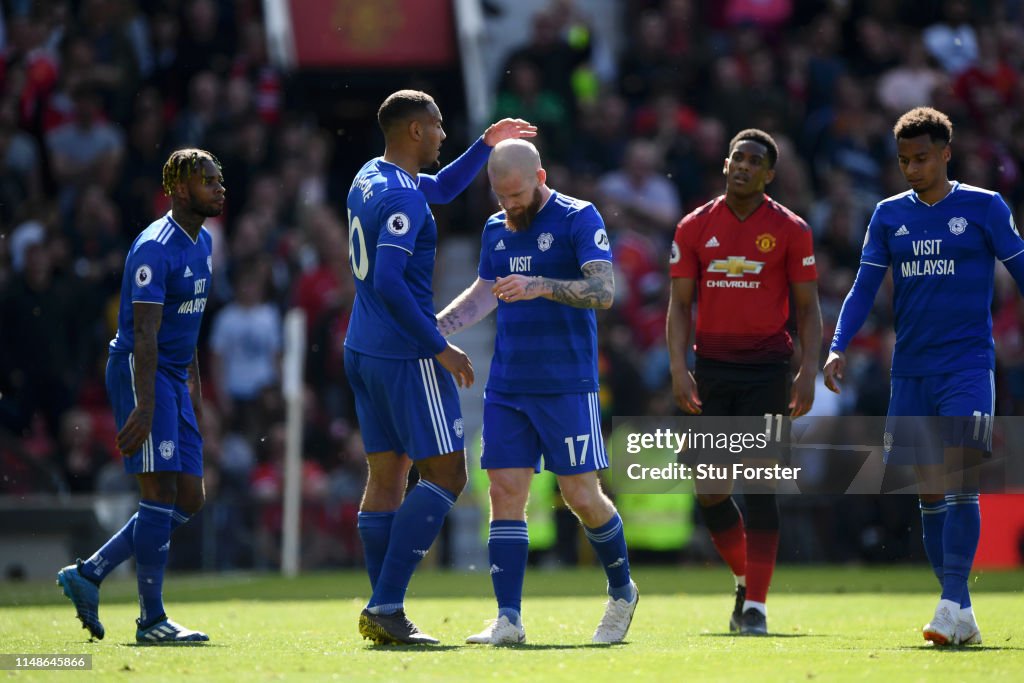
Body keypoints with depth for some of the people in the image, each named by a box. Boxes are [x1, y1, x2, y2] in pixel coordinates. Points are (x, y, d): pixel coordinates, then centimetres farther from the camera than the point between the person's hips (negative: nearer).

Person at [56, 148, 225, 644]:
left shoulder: (202, 243, 13)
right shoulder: (155, 248, -17)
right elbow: (144, 332, -23)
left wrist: (194, 390, 21)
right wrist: (144, 407, -28)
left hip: (174, 377, 9)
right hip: (140, 373, -9)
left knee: (188, 500, 6)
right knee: (161, 491, -10)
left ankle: (88, 574, 13)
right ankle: (152, 619, -5)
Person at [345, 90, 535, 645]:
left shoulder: (370, 178, 13)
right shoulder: (401, 197, -17)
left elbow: (442, 188, 33)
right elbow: (389, 280, -25)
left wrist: (485, 145, 27)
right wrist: (439, 348, -22)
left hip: (364, 350, 10)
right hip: (406, 358, -10)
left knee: (386, 475, 9)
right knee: (445, 474, -5)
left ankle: (384, 612, 8)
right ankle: (385, 605, -12)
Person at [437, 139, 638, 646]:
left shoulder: (578, 219, -8)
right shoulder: (496, 229, 12)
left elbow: (604, 291, -19)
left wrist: (541, 286, -32)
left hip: (567, 388, -6)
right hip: (506, 388, 6)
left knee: (582, 496, -3)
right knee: (505, 493, -3)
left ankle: (622, 592, 21)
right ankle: (508, 619, -5)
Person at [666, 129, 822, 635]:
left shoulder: (790, 229, 1)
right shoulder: (695, 227, 7)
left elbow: (808, 308, 3)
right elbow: (679, 305, 7)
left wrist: (808, 373, -8)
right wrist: (679, 369, -5)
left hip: (767, 369, -3)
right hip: (712, 369, 3)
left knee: (757, 483, -9)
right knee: (708, 490, 1)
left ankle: (755, 606, -6)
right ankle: (745, 579, 25)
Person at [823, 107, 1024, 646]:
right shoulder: (889, 214, 9)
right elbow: (864, 287, 6)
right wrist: (838, 348, -7)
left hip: (967, 364, -4)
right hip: (910, 372, 4)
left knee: (959, 482, -16)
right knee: (929, 493, 3)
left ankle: (952, 603, -17)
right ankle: (960, 615, 9)